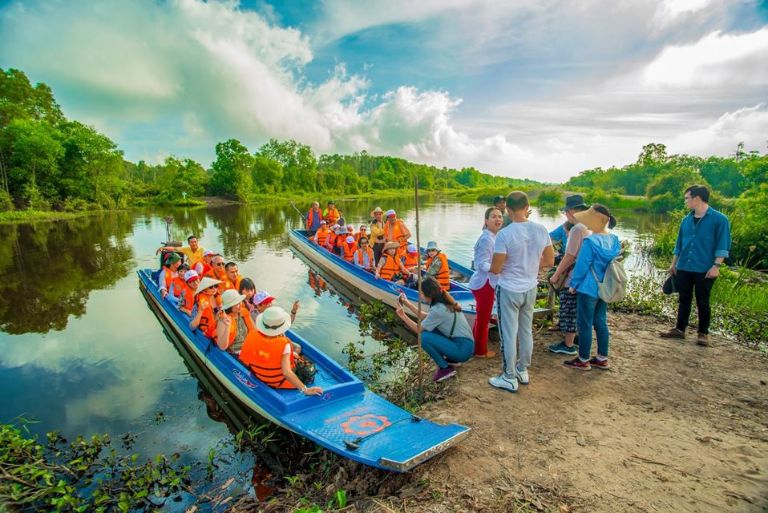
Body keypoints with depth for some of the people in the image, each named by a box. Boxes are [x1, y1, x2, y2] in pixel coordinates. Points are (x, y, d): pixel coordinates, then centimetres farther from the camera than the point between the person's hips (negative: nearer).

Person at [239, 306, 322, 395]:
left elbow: (243, 359, -9)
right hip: (278, 382, -4)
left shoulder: (252, 335, -23)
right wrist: (305, 390, -38)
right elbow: (286, 372, -40)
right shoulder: (284, 345, -34)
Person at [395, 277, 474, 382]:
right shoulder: (444, 302, 4)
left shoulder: (438, 310, -21)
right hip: (465, 343, 9)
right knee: (428, 328, 12)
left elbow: (419, 329, -9)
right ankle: (450, 358, 20)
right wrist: (407, 304, 15)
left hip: (463, 349, -9)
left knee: (424, 337, -18)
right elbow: (426, 317, 15)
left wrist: (403, 316, -2)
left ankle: (445, 368, -2)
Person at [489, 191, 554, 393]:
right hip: (530, 289, 6)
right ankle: (523, 371, 36)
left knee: (508, 335, 7)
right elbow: (549, 262, 4)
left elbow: (495, 269, -18)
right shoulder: (541, 230, -6)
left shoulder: (504, 234, -22)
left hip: (509, 290, -6)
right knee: (526, 331, 20)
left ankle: (509, 378, 19)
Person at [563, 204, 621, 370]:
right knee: (601, 322, 16)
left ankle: (583, 360, 13)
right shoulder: (614, 240, 2)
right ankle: (602, 358, 25)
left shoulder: (590, 241, -21)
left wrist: (573, 284, -5)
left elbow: (581, 266, -16)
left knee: (585, 324, 3)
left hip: (588, 288, -8)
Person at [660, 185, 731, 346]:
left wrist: (716, 266, -17)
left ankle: (703, 333, 19)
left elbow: (723, 245, -10)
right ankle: (680, 329, 22)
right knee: (684, 300, 12)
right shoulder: (686, 220, 9)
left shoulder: (719, 219, -8)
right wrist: (673, 264, 15)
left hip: (705, 270, -5)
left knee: (702, 302, 5)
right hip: (684, 268, 5)